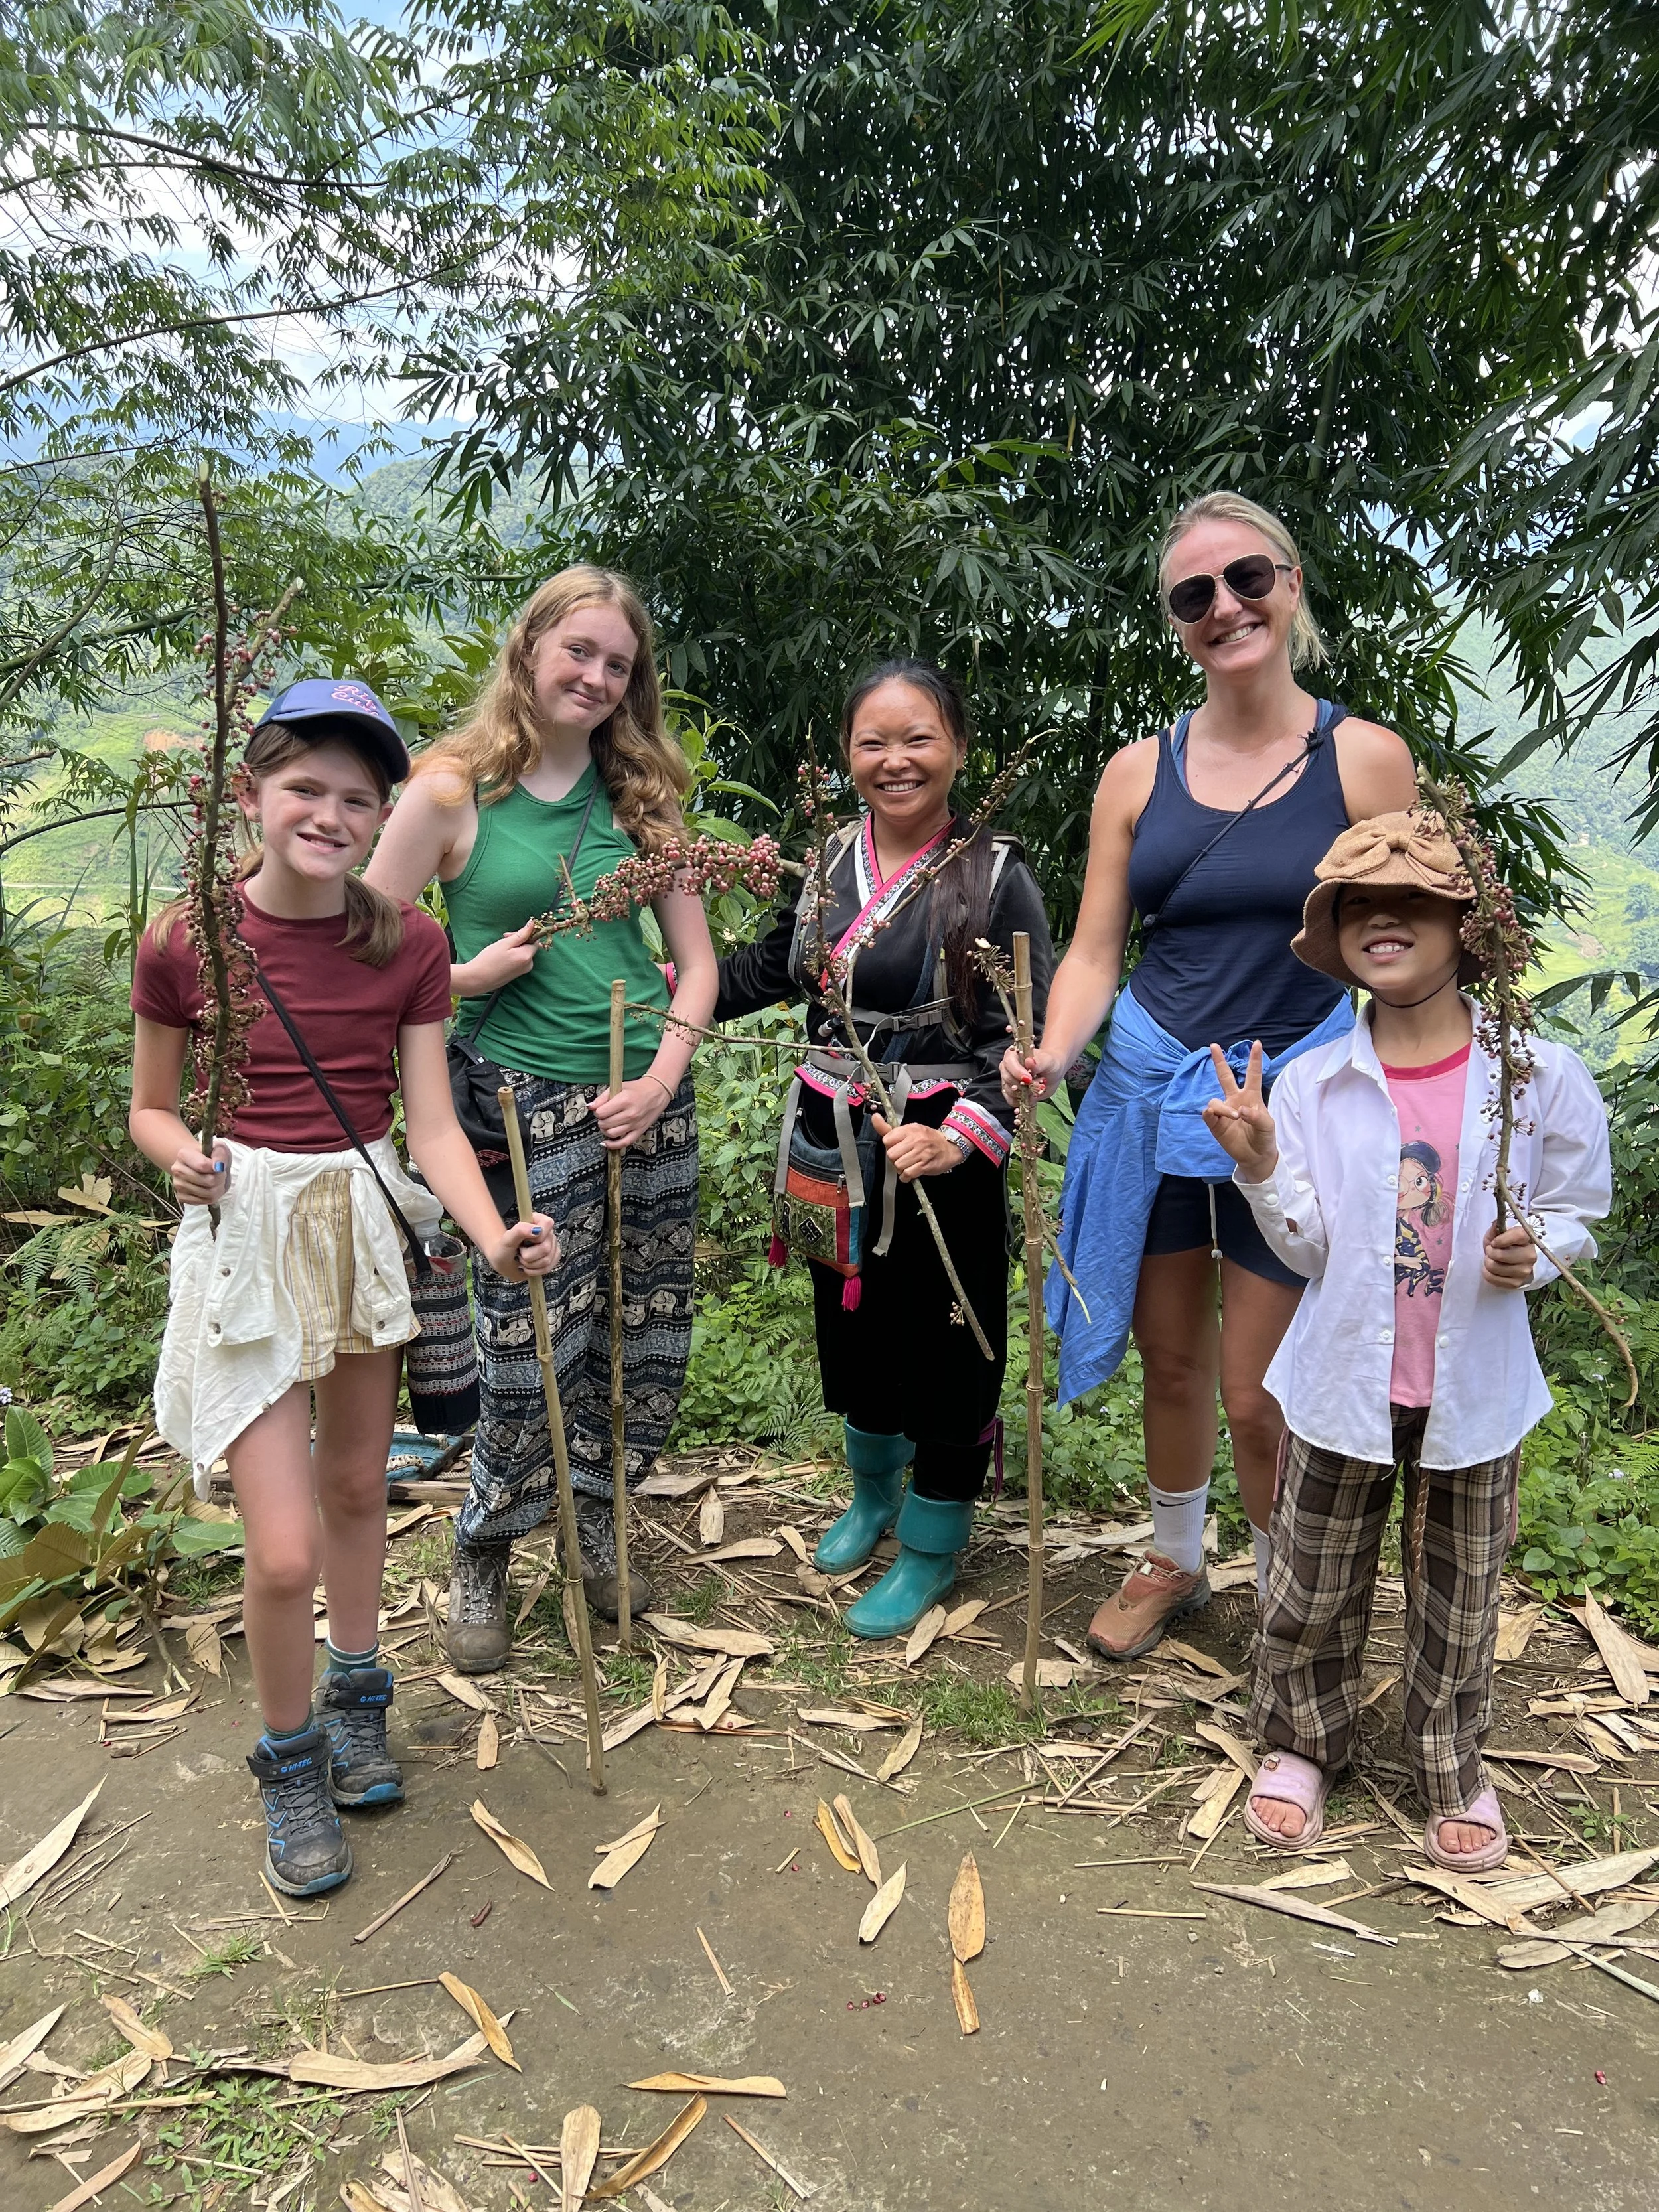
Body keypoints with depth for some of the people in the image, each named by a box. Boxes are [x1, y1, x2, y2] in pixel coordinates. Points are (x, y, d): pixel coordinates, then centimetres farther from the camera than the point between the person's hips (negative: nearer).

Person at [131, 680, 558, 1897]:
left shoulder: (407, 941, -4)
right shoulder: (185, 944, -9)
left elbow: (432, 1122, -7)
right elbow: (152, 1110, 3)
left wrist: (495, 1238, -23)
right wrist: (182, 1155, -20)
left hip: (369, 1222, 3)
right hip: (245, 1233, -2)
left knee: (357, 1488, 19)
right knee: (285, 1552, -5)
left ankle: (355, 1699, 44)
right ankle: (291, 1759, 23)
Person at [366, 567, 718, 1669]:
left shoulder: (636, 791, 9)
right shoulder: (453, 790, -3)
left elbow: (696, 957, 9)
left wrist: (664, 1075, -3)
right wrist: (469, 976, -14)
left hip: (650, 1098, 4)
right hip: (529, 1104, -4)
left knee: (649, 1343, 10)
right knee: (533, 1353, -1)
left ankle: (596, 1519, 36)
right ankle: (483, 1559, 25)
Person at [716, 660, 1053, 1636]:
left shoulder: (995, 875, -12)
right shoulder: (828, 861, 4)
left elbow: (1023, 1034, -16)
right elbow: (768, 971, 17)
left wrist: (960, 1135, -30)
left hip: (940, 1155, -5)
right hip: (832, 1144, 5)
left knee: (942, 1348, 6)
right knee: (852, 1331, 21)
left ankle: (932, 1549, 28)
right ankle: (874, 1493, 48)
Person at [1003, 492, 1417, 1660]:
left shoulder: (1366, 758, -4)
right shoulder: (1140, 771, 3)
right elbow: (1094, 954, 2)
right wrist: (1055, 1050, -18)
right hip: (1150, 1093, 3)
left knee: (1258, 1396, 3)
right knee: (1172, 1361, 17)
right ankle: (1175, 1562, 43)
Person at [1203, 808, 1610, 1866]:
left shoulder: (1541, 1075, -10)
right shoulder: (1311, 1081, -8)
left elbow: (1578, 1213, 2)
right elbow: (1310, 1249, -8)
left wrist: (1533, 1253, -19)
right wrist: (1260, 1165, -24)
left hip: (1476, 1387, 0)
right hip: (1344, 1380, 1)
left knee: (1463, 1593, 17)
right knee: (1313, 1585, 14)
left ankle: (1455, 1768, 41)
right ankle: (1303, 1744, 40)